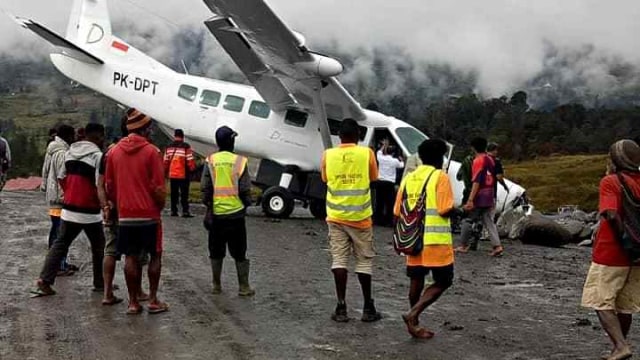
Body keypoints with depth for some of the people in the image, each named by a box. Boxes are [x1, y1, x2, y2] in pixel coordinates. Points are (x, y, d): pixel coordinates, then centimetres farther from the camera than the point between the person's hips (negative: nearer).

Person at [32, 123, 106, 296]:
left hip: (69, 209, 6)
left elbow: (61, 178, 13)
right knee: (98, 248, 11)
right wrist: (103, 203, -3)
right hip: (90, 212, -6)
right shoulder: (97, 155, -14)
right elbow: (100, 185, -19)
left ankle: (45, 279, 6)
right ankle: (100, 283, 18)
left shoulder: (70, 152, 8)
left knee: (60, 244, 13)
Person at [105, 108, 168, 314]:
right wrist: (160, 207, 3)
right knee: (155, 256, 9)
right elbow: (159, 188, -12)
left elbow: (109, 186, 8)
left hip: (125, 215, 4)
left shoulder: (114, 151, 4)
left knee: (131, 258, 10)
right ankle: (153, 301, 10)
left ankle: (133, 302, 13)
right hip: (149, 214, -4)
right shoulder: (151, 152, -10)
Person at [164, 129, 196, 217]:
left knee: (174, 193, 13)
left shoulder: (169, 148, 5)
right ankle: (185, 211, -5)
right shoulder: (186, 147, -10)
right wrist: (192, 169, 6)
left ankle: (173, 211, 14)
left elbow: (165, 162, 8)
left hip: (172, 175, 4)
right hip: (183, 175, -4)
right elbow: (190, 161, -12)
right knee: (184, 194, -1)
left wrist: (166, 172, 20)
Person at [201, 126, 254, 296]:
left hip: (216, 213, 1)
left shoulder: (211, 161, -3)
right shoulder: (239, 161, -6)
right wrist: (246, 204, 10)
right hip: (236, 212, -1)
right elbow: (245, 189, -7)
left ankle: (217, 285, 20)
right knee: (239, 252, 7)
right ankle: (243, 287, 10)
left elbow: (205, 188, -4)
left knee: (216, 252, 14)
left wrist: (208, 206, 8)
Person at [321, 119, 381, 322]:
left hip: (336, 216, 1)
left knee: (339, 259, 4)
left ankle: (341, 308, 0)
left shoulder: (328, 155, -3)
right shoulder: (367, 153, -6)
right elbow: (373, 178, 8)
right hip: (360, 216, -1)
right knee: (364, 260, 9)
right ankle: (368, 308, 14)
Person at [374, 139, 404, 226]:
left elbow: (379, 152, 25)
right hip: (390, 183, -4)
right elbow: (401, 165, 18)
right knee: (390, 203, 1)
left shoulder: (381, 158, -1)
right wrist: (401, 160, 40)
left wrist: (384, 145, 37)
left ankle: (378, 220, 15)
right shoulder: (395, 161, -6)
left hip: (380, 182, 4)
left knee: (379, 202, 10)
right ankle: (389, 221, 0)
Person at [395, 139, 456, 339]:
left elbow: (397, 212, 10)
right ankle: (412, 314, -12)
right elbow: (445, 210, -15)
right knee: (443, 281, 3)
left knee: (416, 281, 14)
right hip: (436, 239, -6)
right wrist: (456, 210, 6)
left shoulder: (408, 178, 10)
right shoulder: (440, 177, -7)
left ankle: (415, 324, 21)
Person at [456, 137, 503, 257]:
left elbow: (476, 182, -21)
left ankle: (463, 246, 12)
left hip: (480, 196, -7)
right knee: (489, 221, 8)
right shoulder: (490, 160, 11)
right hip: (489, 196, 7)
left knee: (468, 220, 5)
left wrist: (470, 200, -24)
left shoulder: (478, 161, -13)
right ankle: (497, 246, -3)